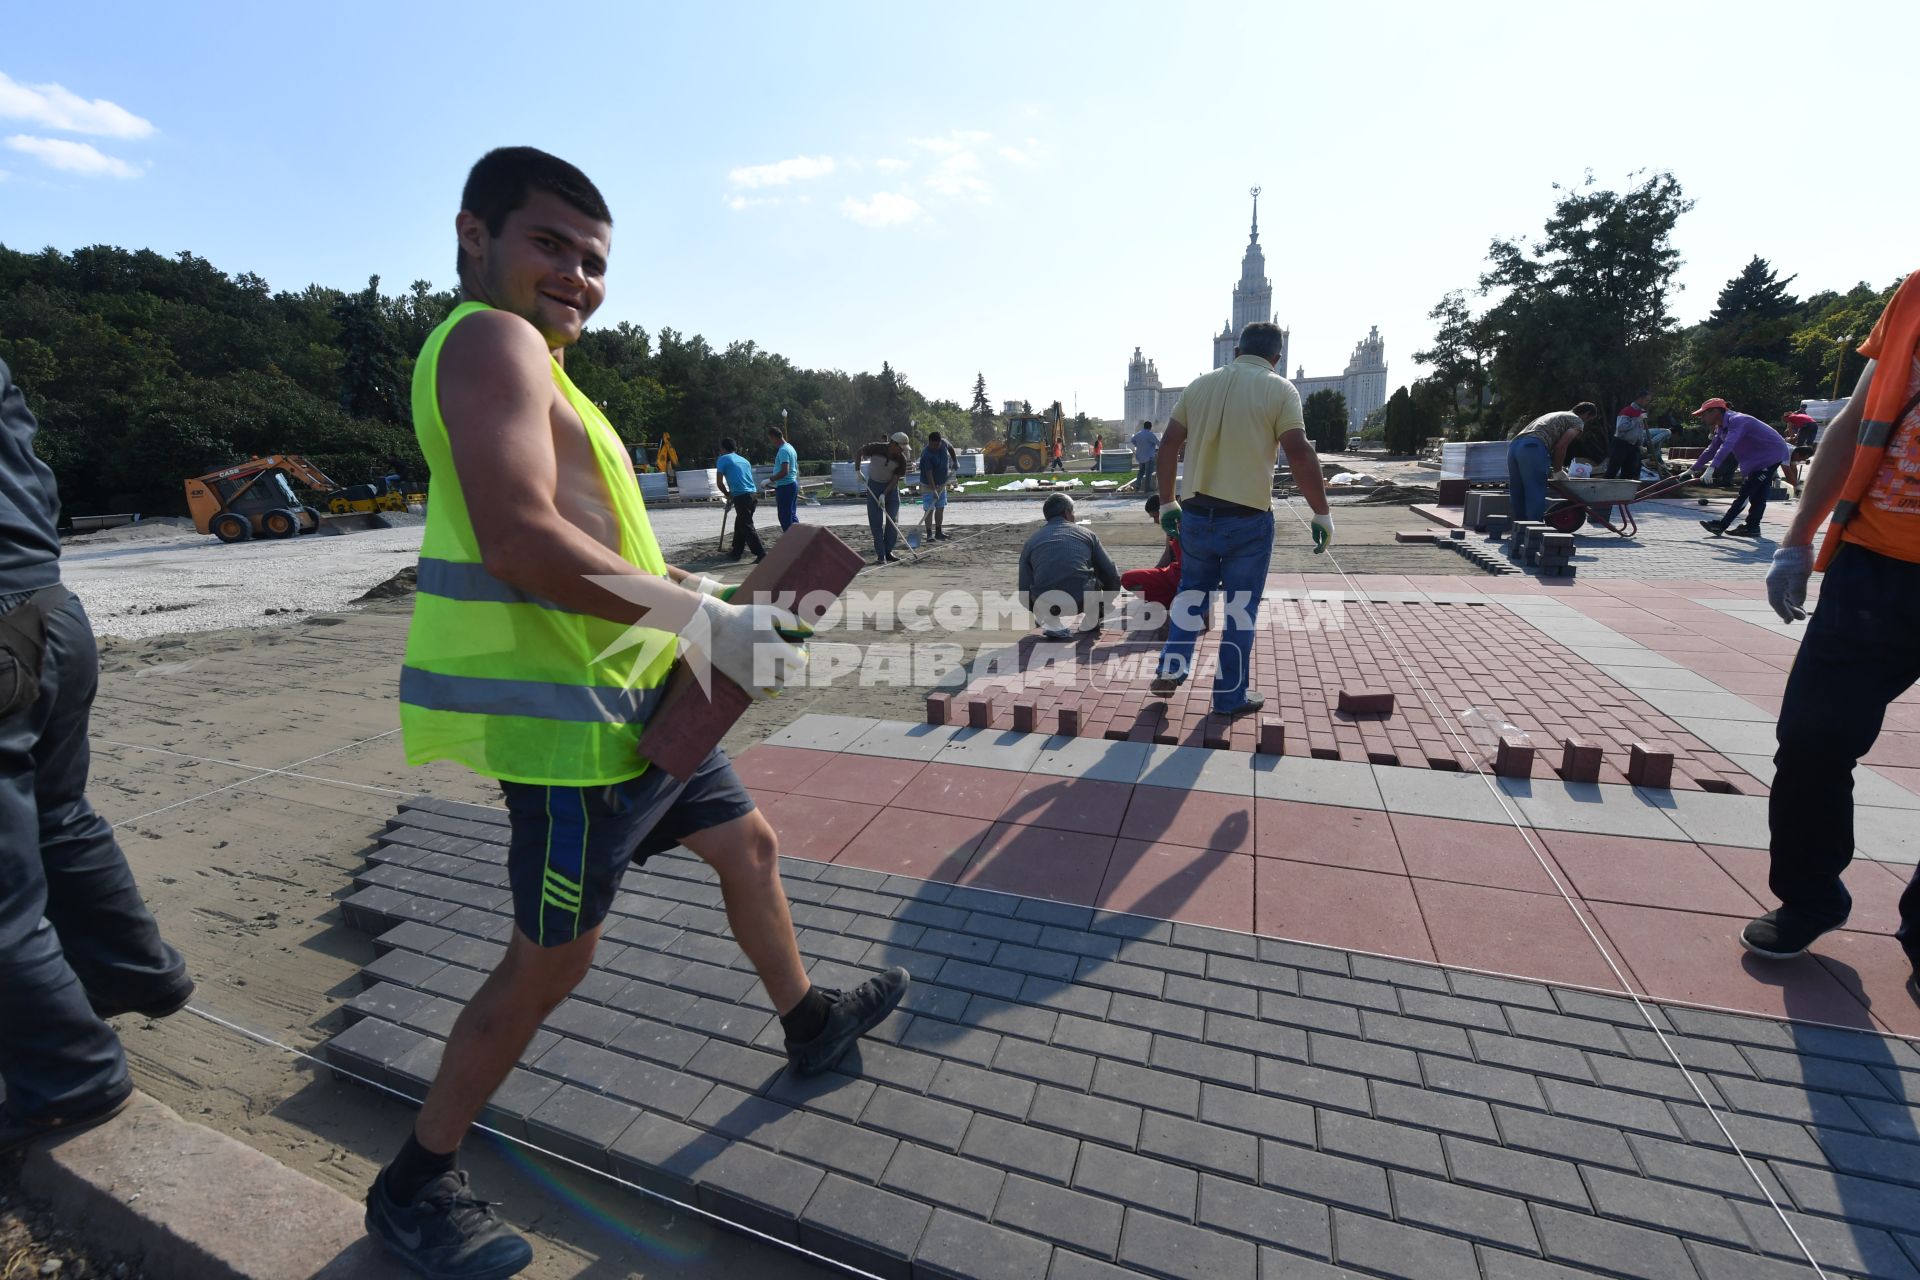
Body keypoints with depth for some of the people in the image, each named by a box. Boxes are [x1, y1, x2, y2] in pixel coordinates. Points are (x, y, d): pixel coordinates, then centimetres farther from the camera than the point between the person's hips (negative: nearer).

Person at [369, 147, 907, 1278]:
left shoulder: (532, 360, 21)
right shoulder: (493, 339, -12)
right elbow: (520, 541, -27)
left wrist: (695, 592, 13)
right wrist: (707, 621, -24)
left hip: (636, 698, 11)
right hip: (571, 718, -10)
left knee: (750, 845, 20)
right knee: (552, 961, 6)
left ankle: (810, 1024, 42)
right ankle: (416, 1184, 33)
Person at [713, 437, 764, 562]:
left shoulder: (722, 459, 3)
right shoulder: (744, 460, 23)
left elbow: (719, 482, 0)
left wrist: (728, 495, 15)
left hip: (741, 497, -7)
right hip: (753, 495, 7)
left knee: (747, 527, -6)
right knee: (740, 524, 21)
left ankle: (761, 554, -15)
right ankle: (737, 551, 28)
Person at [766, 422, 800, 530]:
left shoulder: (783, 450, -17)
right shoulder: (790, 448, 15)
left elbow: (784, 471, -26)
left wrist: (770, 479, -16)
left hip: (785, 486, -10)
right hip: (793, 484, 10)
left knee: (785, 516, -4)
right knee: (792, 515, 14)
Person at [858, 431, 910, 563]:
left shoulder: (901, 459, -16)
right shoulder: (877, 448, -21)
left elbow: (896, 479, -14)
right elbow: (860, 452, -4)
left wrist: (884, 495, -23)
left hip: (891, 486, 2)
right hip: (874, 485, -2)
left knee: (893, 521, 0)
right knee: (876, 522, -6)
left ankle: (888, 552, 13)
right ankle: (880, 556, -3)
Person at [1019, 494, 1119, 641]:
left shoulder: (1031, 541, 15)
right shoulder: (1086, 534, 15)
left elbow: (1024, 594, 12)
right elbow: (1112, 576, 13)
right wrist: (1102, 608, 33)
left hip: (1045, 605, 0)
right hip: (1083, 601, 0)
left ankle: (1053, 625, 13)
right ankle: (1090, 623, 30)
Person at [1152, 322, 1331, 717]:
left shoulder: (1199, 385, 8)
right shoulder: (1279, 390, -4)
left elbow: (1168, 447, 8)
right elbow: (1300, 454, -12)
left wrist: (1167, 502, 15)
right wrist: (1322, 513, -5)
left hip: (1196, 512, 4)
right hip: (1248, 517, -3)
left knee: (1191, 591, 21)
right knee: (1240, 606, 7)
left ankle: (1169, 672, 17)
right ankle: (1230, 696, 16)